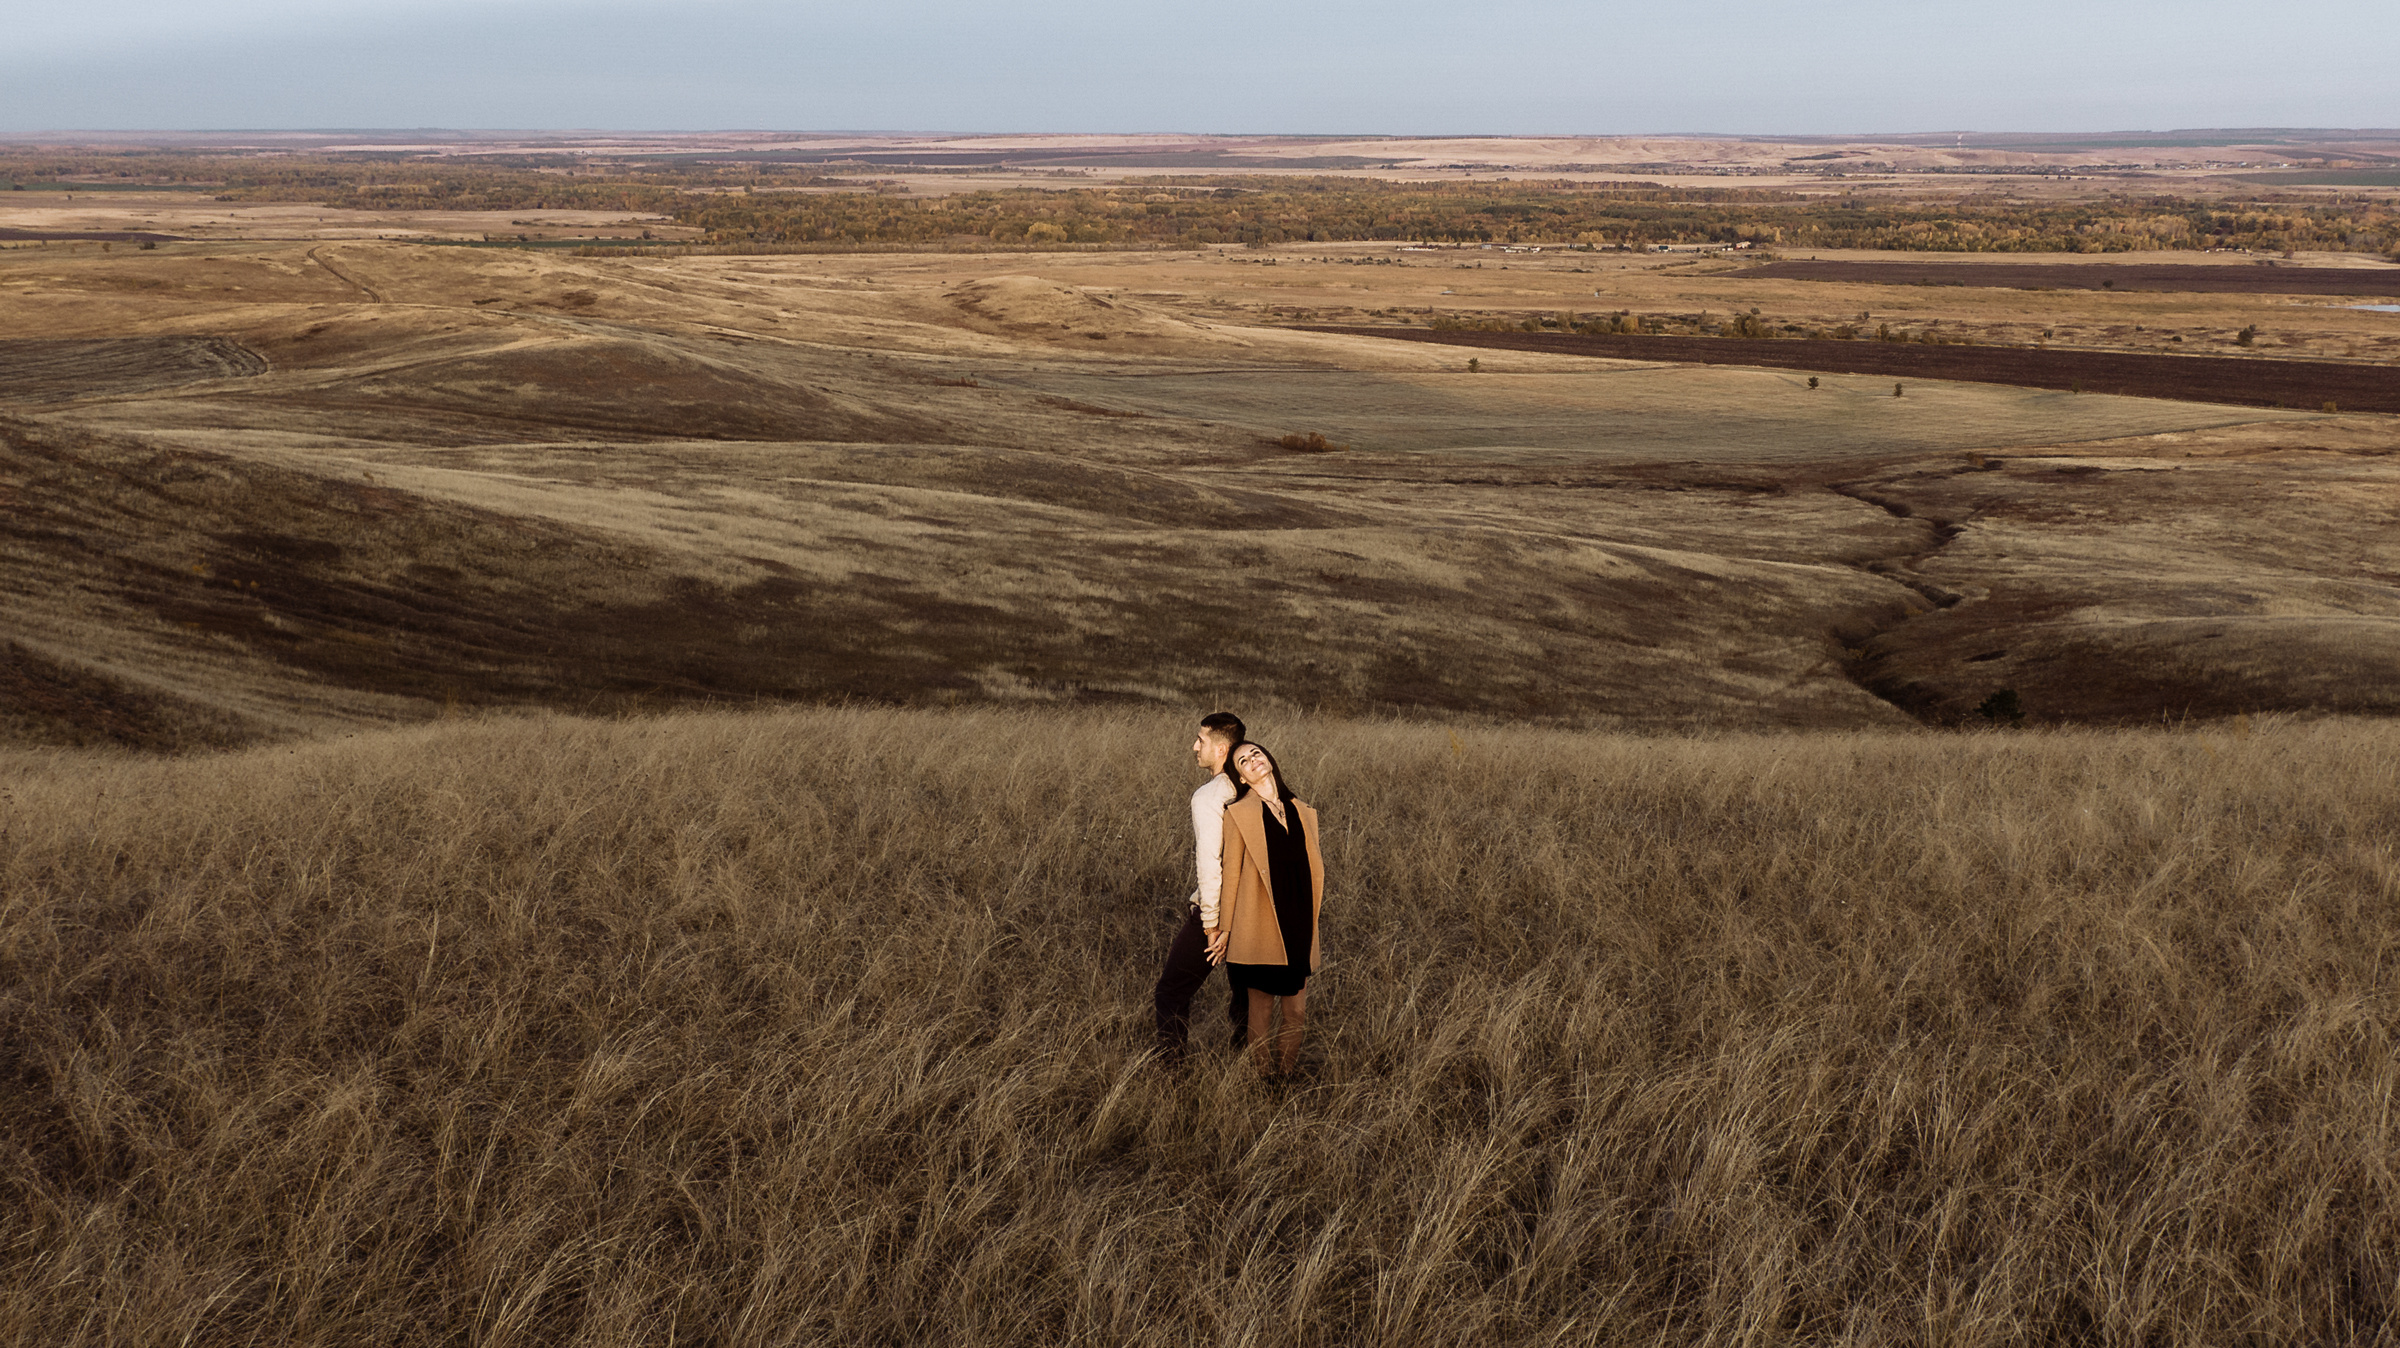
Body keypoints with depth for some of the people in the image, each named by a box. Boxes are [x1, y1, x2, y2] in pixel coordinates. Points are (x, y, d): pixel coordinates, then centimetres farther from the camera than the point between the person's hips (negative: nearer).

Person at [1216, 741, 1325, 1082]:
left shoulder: (1302, 811, 11)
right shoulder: (1239, 814, -2)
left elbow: (1314, 871, 14)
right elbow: (1231, 874, -1)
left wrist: (1313, 927, 13)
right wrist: (1224, 931, 0)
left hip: (1299, 929, 4)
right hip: (1260, 934, -4)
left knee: (1297, 1012, 8)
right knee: (1260, 1014, 5)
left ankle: (1287, 1077, 25)